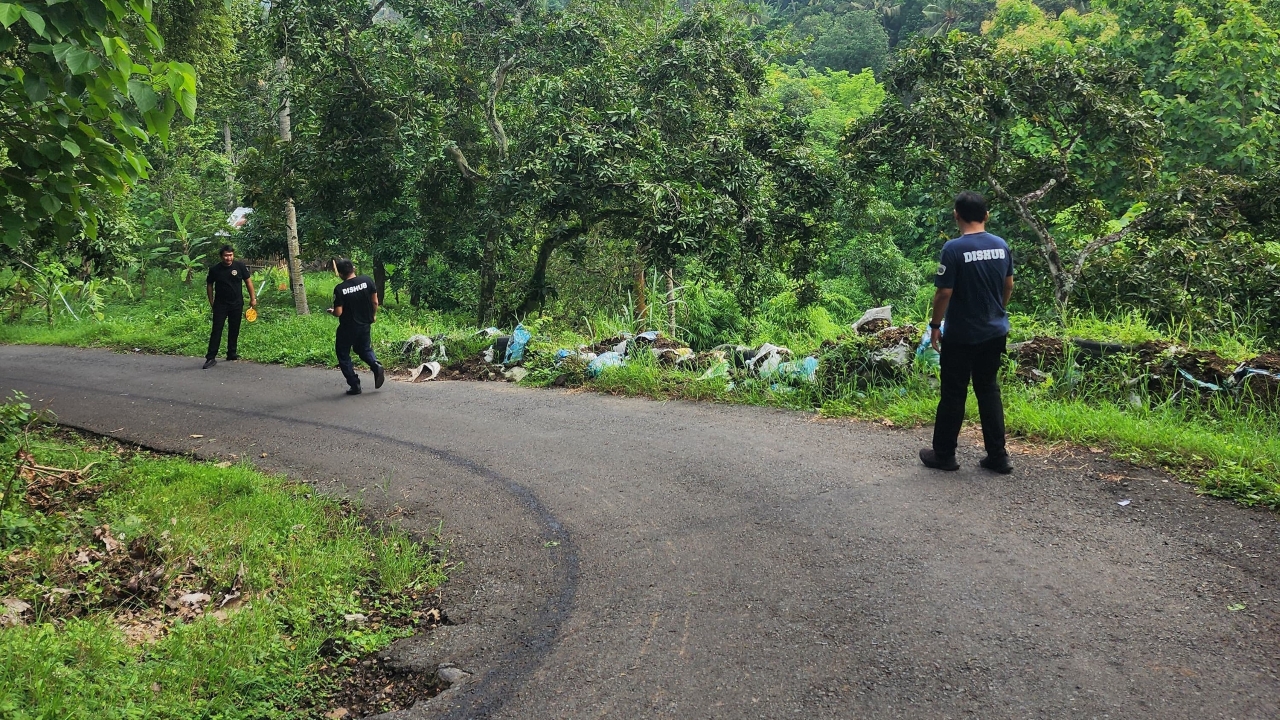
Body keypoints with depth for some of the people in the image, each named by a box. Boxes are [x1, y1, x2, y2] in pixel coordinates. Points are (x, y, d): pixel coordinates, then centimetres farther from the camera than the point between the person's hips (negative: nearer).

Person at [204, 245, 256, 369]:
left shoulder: (240, 266, -5)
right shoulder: (215, 270, -7)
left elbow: (248, 281, 4)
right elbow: (209, 285, 6)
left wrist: (253, 298, 2)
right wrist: (211, 302, 5)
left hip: (237, 304, 2)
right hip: (220, 305, -2)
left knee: (234, 330, 10)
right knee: (216, 330, -7)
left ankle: (231, 354, 24)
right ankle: (211, 358, -8)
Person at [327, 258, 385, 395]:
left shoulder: (340, 289, -19)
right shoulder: (367, 280, -9)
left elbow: (338, 313, -18)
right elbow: (375, 302, -3)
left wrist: (331, 311, 5)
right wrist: (373, 316, 15)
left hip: (347, 327, -4)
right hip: (365, 324, 5)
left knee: (343, 355, 13)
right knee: (364, 349, 25)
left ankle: (355, 385, 10)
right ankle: (376, 366, -3)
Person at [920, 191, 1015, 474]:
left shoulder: (954, 248, -18)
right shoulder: (1001, 245, 1)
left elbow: (944, 293, -17)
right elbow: (1009, 285, 12)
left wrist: (935, 326, -5)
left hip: (961, 336, -5)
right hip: (995, 332, 6)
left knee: (953, 394, 5)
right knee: (989, 390, 13)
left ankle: (944, 455, 15)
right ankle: (997, 456, 14)